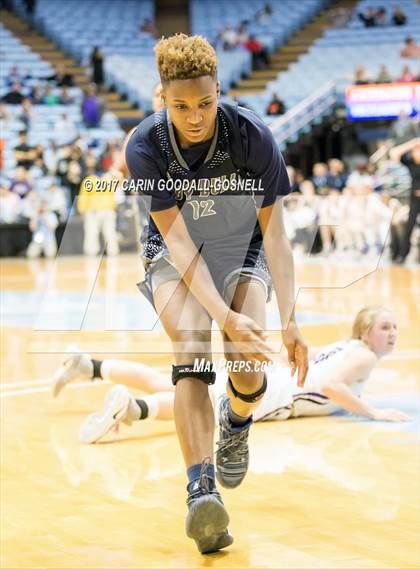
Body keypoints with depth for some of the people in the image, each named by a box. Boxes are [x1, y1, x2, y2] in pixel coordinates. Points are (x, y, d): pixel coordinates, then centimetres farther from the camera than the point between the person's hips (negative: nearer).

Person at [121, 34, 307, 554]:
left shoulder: (252, 135, -24)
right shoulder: (144, 148, -24)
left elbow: (274, 233, -22)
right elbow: (179, 241, -28)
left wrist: (289, 321, -30)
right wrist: (225, 316, -39)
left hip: (241, 251, 1)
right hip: (175, 258, 0)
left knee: (248, 367, -19)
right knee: (191, 355, -25)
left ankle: (236, 421, 18)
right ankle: (201, 490, -33)